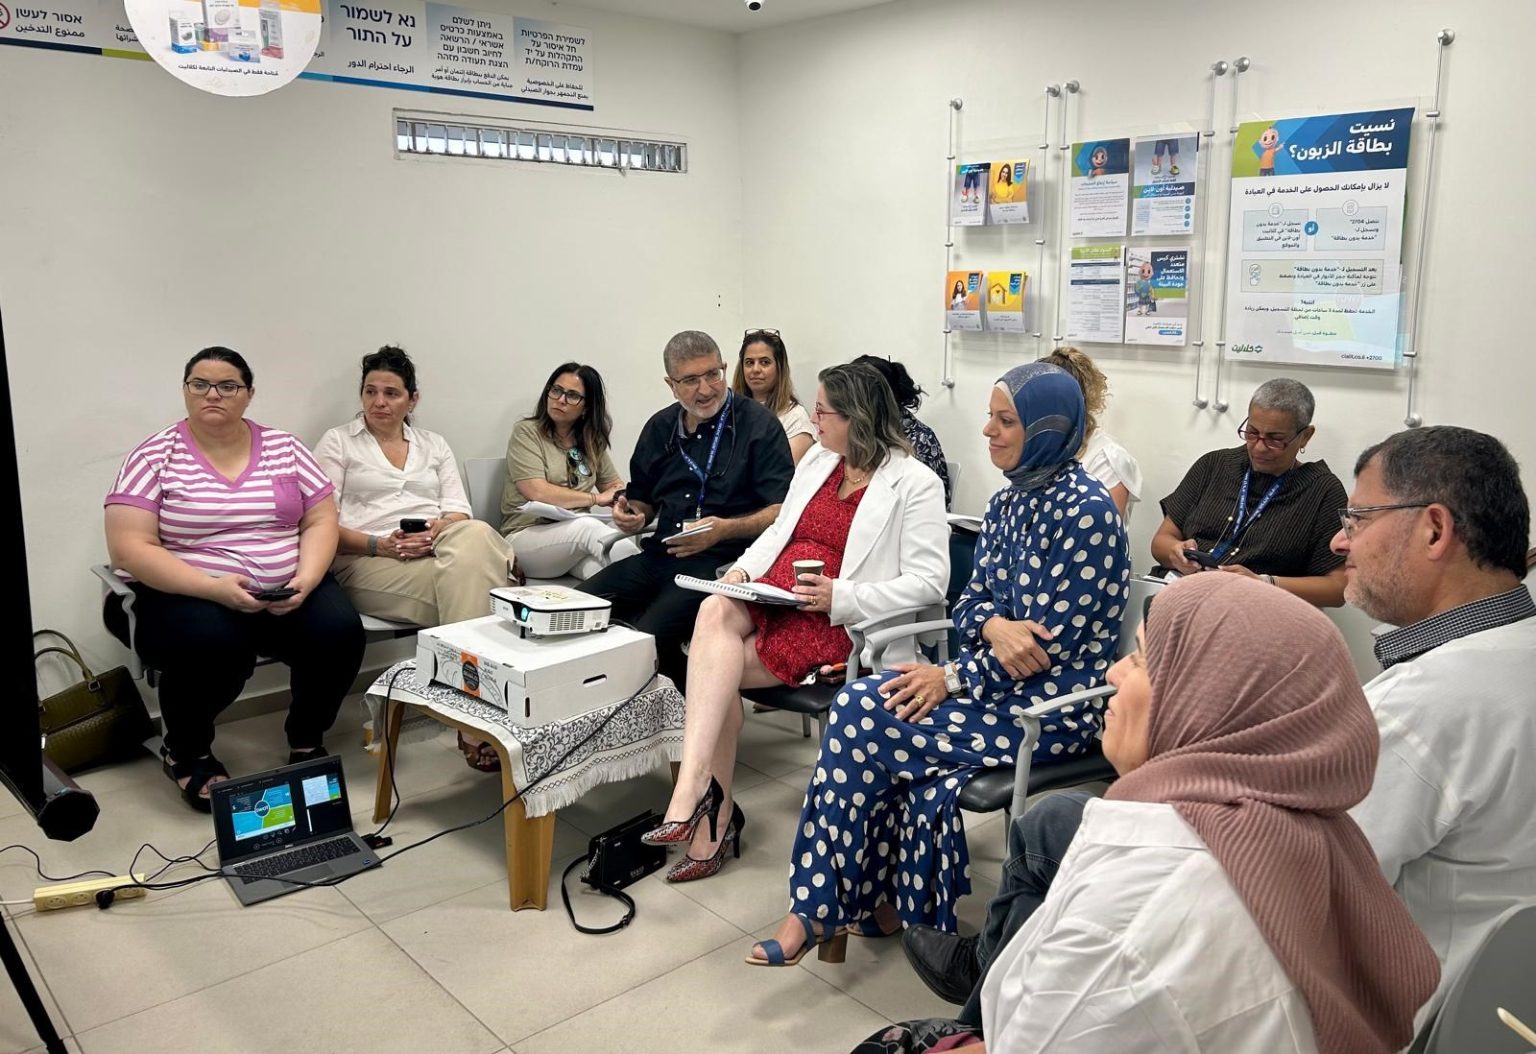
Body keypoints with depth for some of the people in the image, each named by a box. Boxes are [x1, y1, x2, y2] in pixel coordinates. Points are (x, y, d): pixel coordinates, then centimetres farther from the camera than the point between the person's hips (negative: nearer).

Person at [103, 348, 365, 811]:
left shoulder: (284, 447, 6)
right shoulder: (154, 456, -3)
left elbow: (321, 521, 4)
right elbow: (129, 549, -10)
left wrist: (304, 582, -16)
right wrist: (215, 587, -23)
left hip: (287, 594, 3)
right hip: (189, 596, -2)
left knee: (339, 630, -25)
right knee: (213, 642, -35)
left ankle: (307, 741, 2)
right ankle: (185, 752, -3)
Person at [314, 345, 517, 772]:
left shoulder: (435, 445, 24)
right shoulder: (337, 442, 14)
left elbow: (459, 513, 12)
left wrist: (438, 532, -13)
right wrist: (379, 544, -15)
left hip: (440, 550, 3)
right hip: (368, 561, -3)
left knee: (475, 536, -36)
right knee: (469, 581, -35)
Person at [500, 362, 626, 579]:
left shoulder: (592, 441, 16)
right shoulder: (526, 432, 0)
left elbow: (616, 487, 18)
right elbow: (537, 492, -12)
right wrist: (596, 499, -6)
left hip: (577, 533, 4)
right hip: (527, 535, -4)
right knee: (587, 526, -35)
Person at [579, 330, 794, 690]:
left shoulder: (758, 424, -1)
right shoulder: (660, 427, 17)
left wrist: (725, 529, -21)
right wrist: (631, 516, 5)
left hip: (721, 562, -6)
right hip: (659, 555, 6)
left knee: (649, 633, -29)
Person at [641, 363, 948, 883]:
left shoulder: (915, 483, -6)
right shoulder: (817, 460, 16)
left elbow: (928, 581, -11)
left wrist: (839, 596, -20)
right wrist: (744, 568, 2)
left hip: (838, 625, -6)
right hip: (771, 600, 6)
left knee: (715, 667, -24)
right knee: (715, 613, -28)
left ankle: (709, 813, -12)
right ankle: (708, 812, -29)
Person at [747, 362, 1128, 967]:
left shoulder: (1085, 510, -17)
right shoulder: (1008, 501, 9)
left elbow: (1051, 645, -19)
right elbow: (969, 603, 8)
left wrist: (952, 679, -14)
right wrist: (994, 625, -16)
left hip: (1055, 705, -7)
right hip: (1000, 682, 7)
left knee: (864, 718, -19)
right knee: (859, 706, -18)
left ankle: (824, 907, -4)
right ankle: (891, 904, -5)